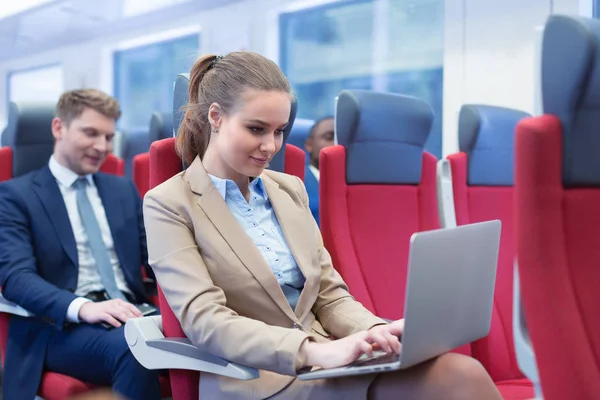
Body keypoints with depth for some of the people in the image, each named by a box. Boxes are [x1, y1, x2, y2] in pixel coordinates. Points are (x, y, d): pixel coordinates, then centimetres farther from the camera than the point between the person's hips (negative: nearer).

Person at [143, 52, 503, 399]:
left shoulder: (290, 189, 16)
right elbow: (204, 320, -14)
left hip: (329, 367, 6)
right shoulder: (168, 204, -2)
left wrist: (376, 333, -9)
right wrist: (315, 351, -27)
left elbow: (330, 296, 14)